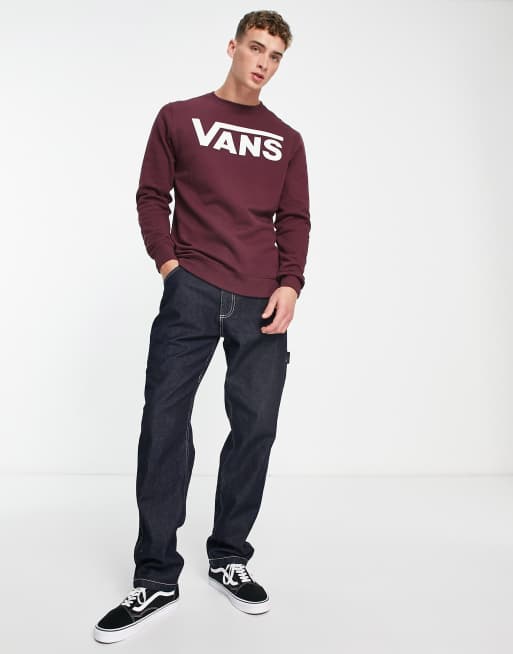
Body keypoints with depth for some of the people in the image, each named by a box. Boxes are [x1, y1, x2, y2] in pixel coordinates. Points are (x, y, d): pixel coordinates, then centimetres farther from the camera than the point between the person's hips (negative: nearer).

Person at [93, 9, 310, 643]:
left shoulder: (287, 140, 18)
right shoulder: (179, 118, 12)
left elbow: (294, 220, 13)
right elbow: (151, 197, 9)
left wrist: (289, 285, -2)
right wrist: (168, 263, -5)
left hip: (261, 303, 3)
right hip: (192, 293, -2)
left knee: (255, 428, 4)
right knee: (164, 424, -5)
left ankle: (229, 559, 21)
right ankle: (156, 579, 6)